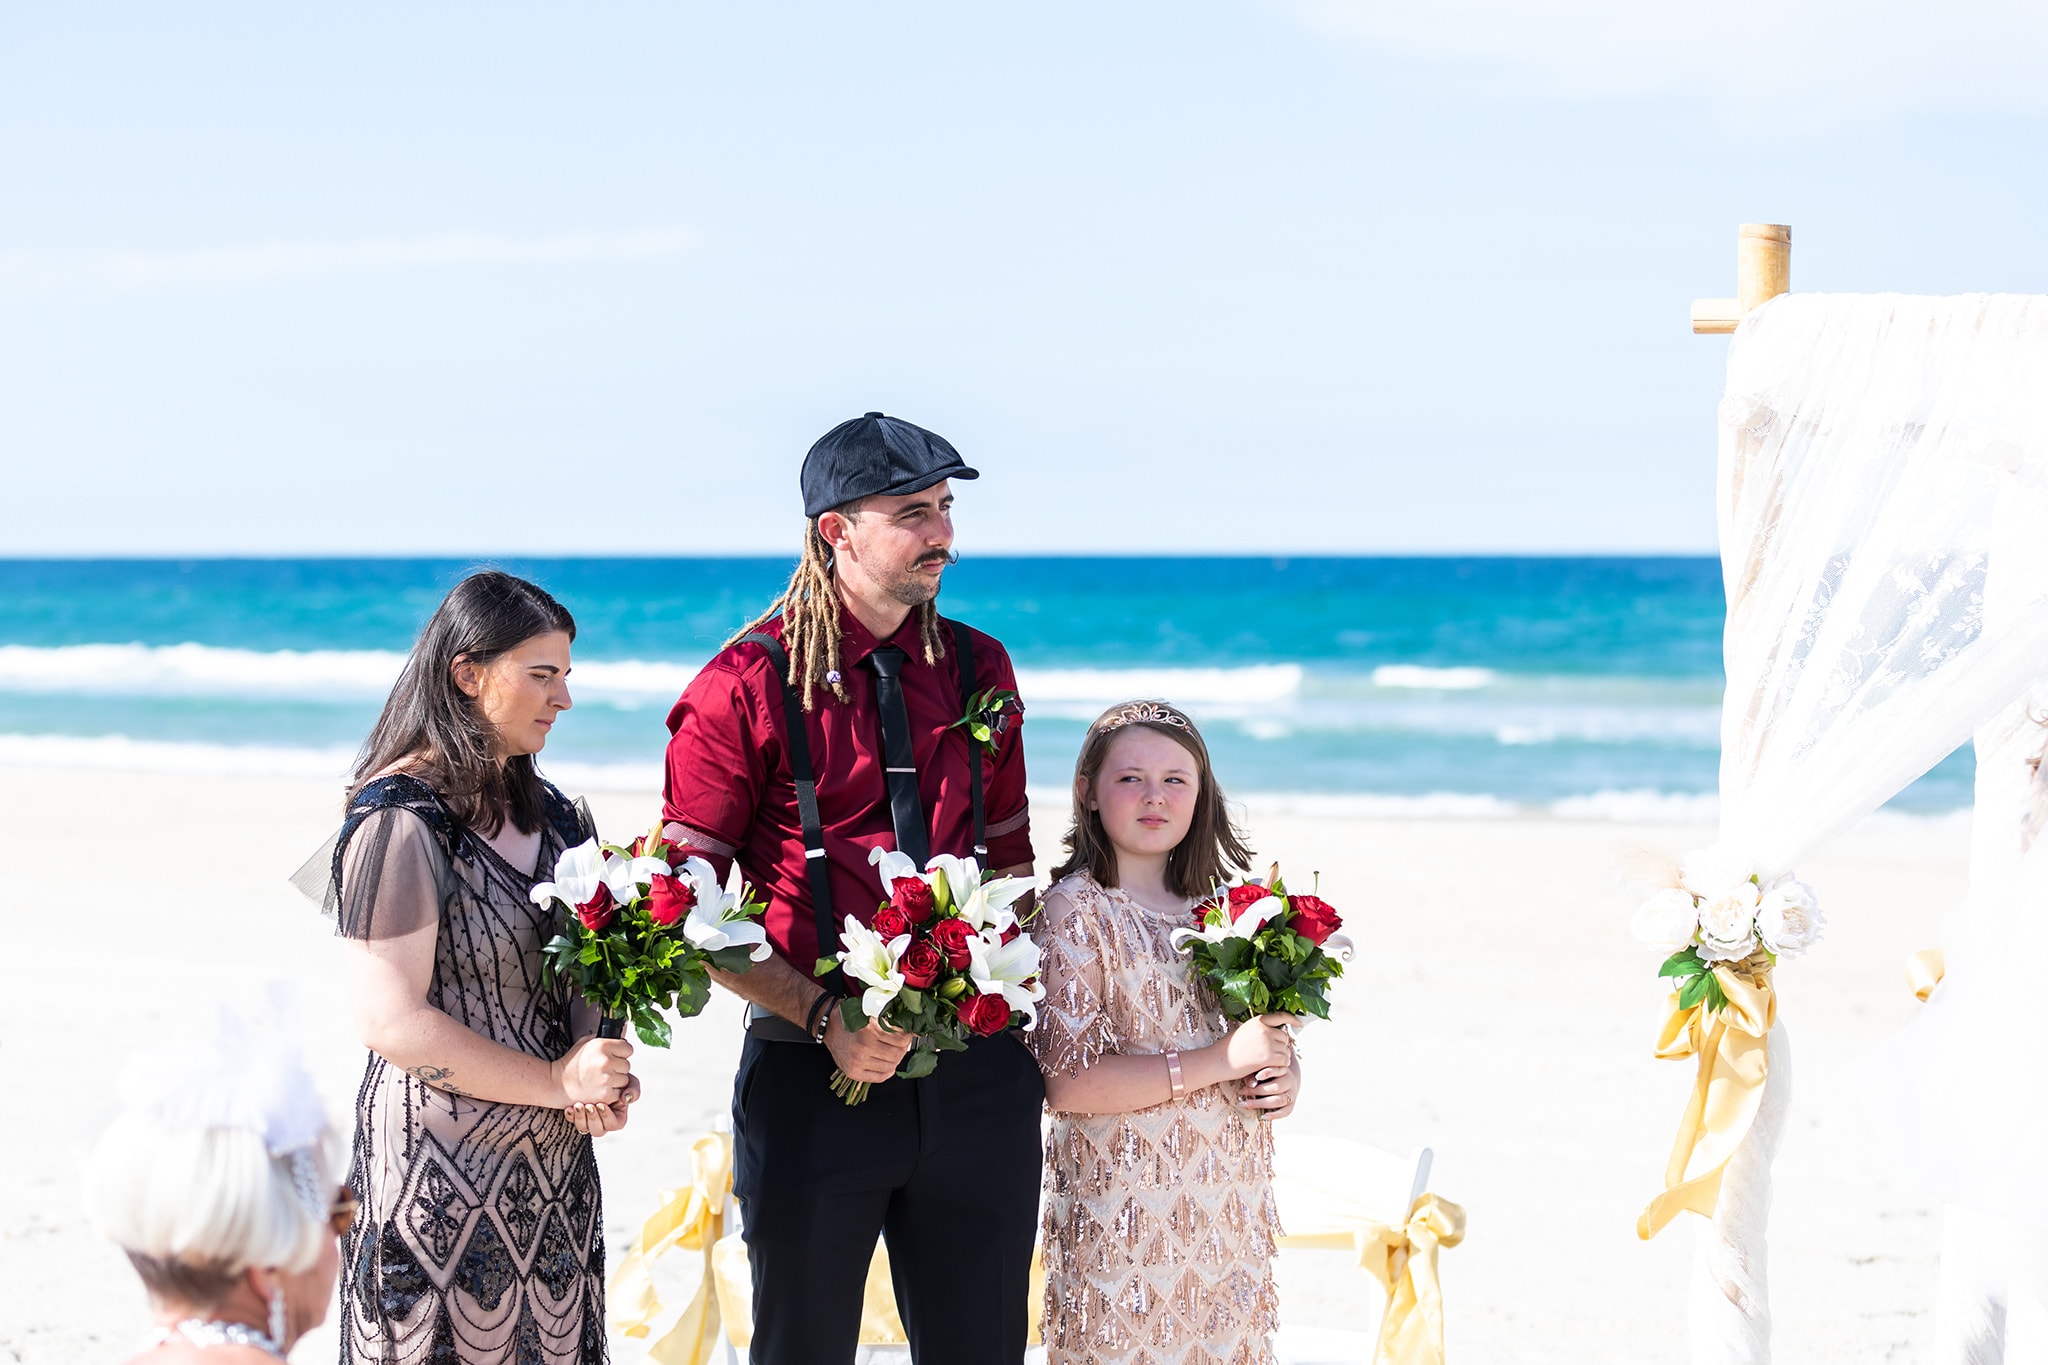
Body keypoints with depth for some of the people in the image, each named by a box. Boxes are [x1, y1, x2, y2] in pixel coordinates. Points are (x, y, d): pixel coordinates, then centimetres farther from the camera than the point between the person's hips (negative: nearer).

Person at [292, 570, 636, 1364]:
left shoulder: (545, 810, 11)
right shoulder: (400, 822, -14)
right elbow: (394, 1022, -19)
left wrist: (602, 1076, -2)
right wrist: (557, 1082, -14)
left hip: (553, 1167, 7)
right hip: (443, 1173, -7)